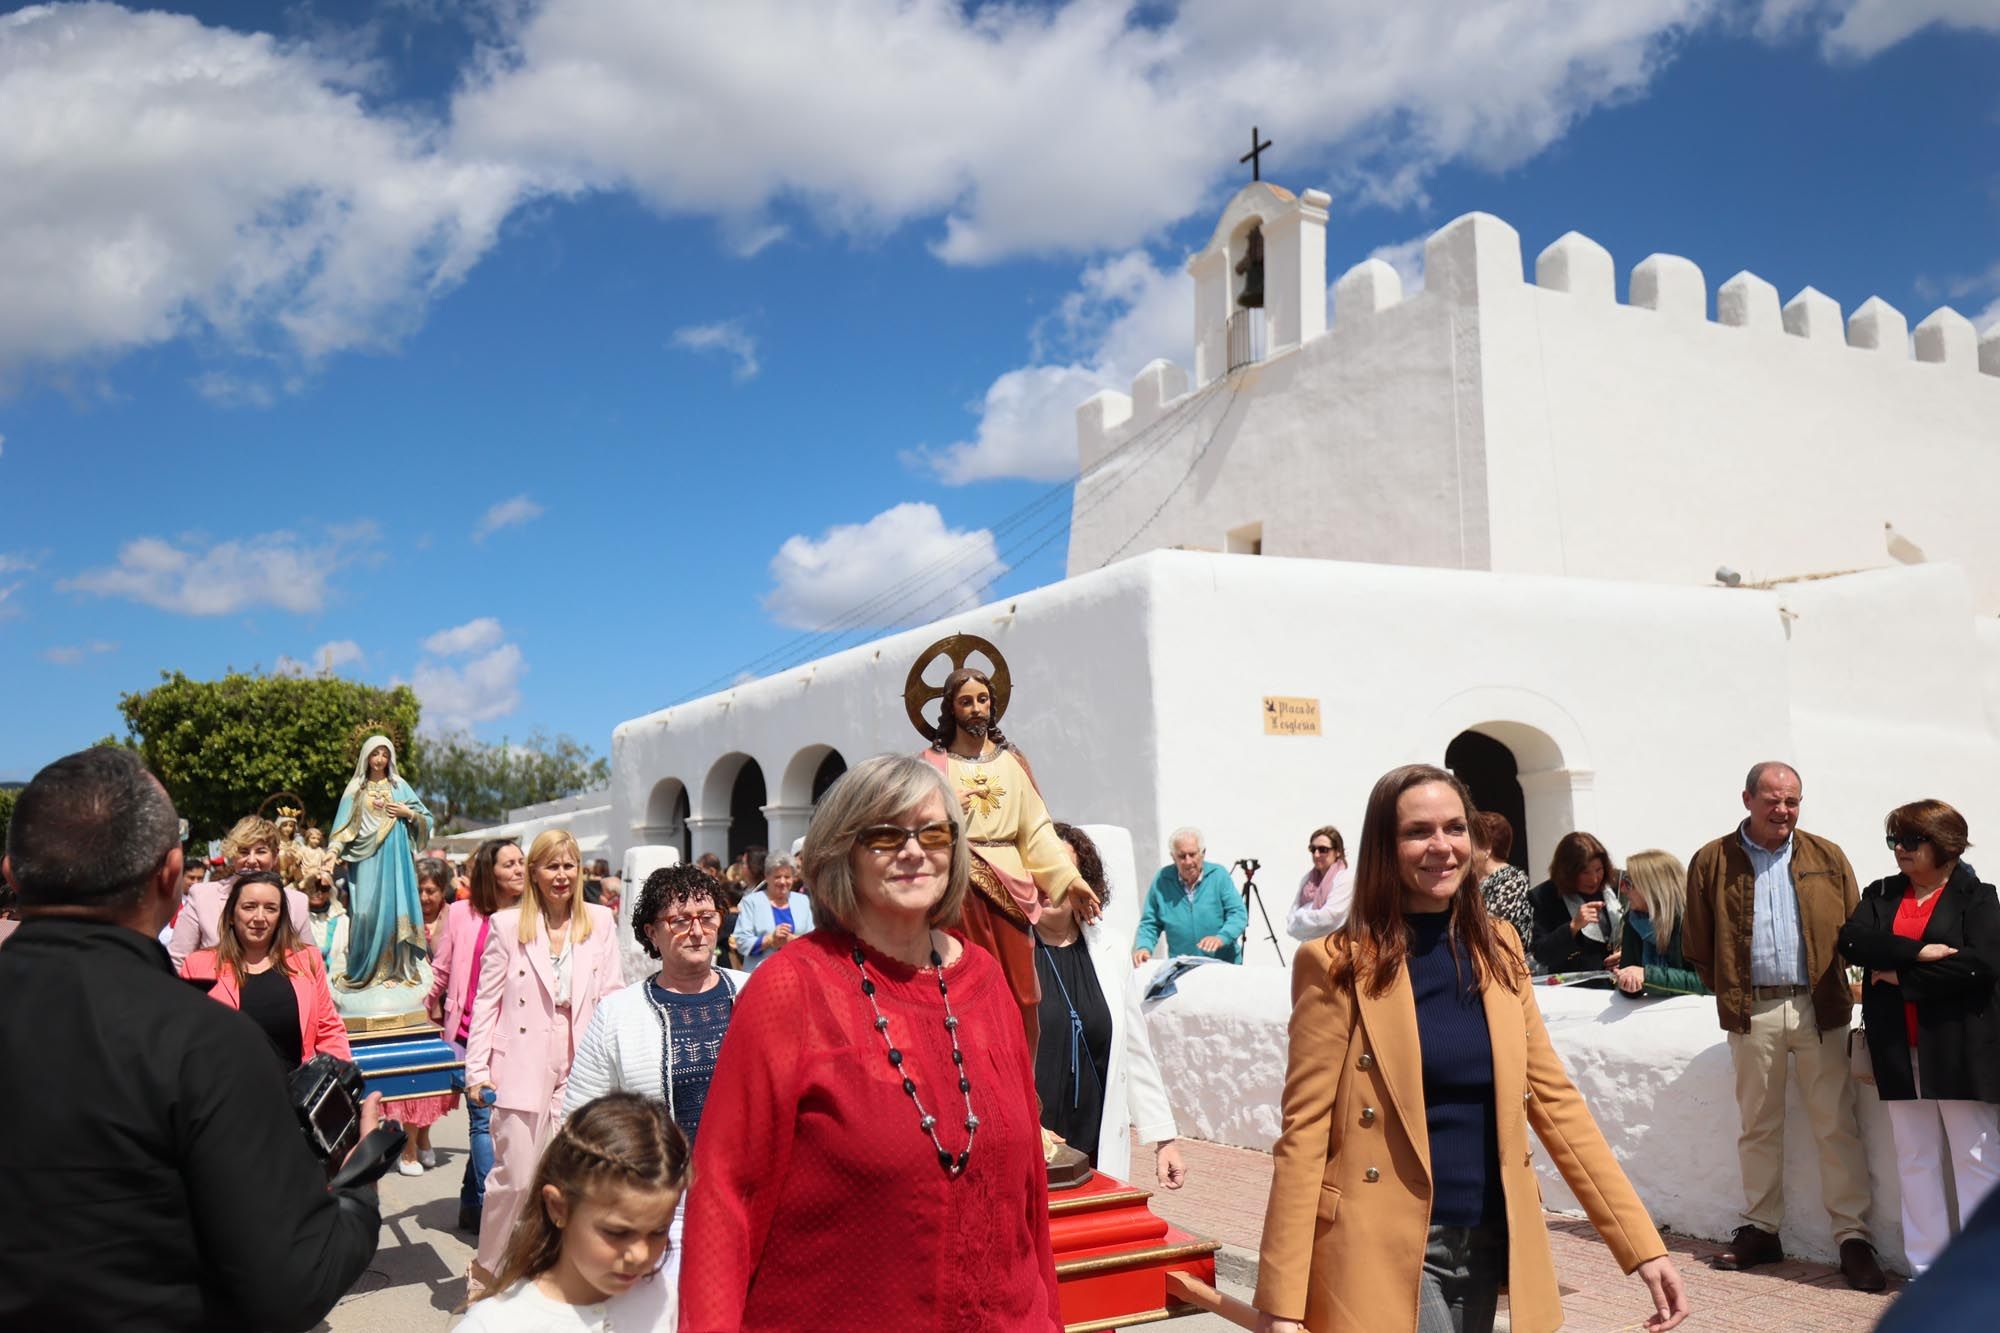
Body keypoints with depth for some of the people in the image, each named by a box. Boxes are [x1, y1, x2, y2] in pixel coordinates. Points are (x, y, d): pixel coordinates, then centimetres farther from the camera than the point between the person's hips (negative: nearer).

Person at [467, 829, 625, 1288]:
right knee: (516, 1176, -3)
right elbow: (487, 999, 4)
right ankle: (488, 1268, 20)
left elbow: (612, 995, 5)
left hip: (580, 1068, 2)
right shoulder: (507, 924, 2)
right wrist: (477, 1067, -1)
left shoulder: (600, 922, 6)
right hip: (523, 1066, -2)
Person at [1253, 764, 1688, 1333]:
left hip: (1491, 1244, 5)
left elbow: (1552, 1097, 7)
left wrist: (1643, 1244, 2)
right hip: (1388, 1250, -5)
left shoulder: (1497, 948, 5)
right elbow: (1303, 1130, -11)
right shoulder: (1339, 964, -11)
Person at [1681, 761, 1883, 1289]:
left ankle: (1852, 1236, 11)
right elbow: (1697, 947, 6)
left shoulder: (1827, 858, 7)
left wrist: (1835, 986, 1)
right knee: (1758, 1127, 10)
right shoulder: (1712, 862, 3)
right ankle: (1760, 1228, 20)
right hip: (1753, 1013, 0)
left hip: (1819, 1008, 0)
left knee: (1836, 1126, 2)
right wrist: (1730, 995, 4)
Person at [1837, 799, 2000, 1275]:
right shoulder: (1881, 894, 13)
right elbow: (1852, 941, -5)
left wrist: (1901, 976, -12)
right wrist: (1918, 952, -17)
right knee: (1915, 1159, 8)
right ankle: (1927, 1267, 14)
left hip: (1960, 1048, -4)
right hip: (1900, 1050, 4)